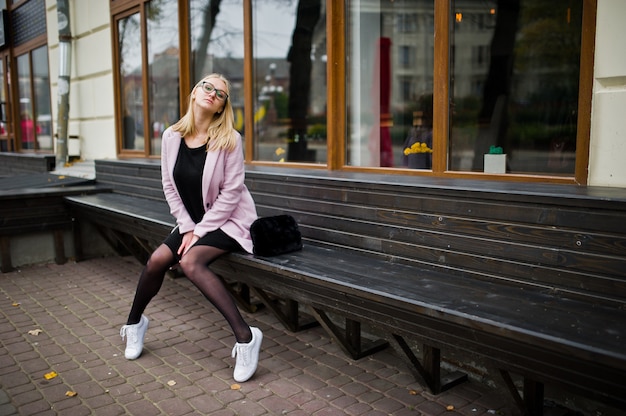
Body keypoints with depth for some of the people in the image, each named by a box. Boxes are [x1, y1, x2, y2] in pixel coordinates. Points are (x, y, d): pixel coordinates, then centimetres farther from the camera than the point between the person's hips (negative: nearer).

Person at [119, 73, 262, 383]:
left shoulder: (228, 139, -15)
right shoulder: (172, 137, -1)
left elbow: (230, 193, -16)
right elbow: (169, 187, 3)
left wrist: (201, 230, -15)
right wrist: (188, 228, -5)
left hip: (228, 221, -5)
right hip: (193, 222, 5)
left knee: (190, 261, -28)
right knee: (157, 260, -13)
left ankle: (245, 337, -26)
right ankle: (134, 322, 18)